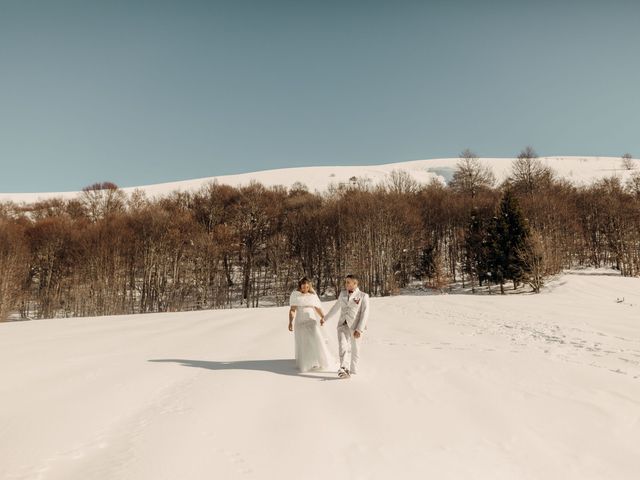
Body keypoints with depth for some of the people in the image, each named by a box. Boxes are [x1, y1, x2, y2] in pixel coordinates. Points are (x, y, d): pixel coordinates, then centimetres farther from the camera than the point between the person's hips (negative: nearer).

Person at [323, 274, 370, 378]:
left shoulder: (363, 296, -4)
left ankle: (352, 370, 27)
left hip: (355, 326, -3)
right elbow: (336, 306, 24)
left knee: (355, 349, 9)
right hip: (343, 324, 3)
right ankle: (344, 369, -26)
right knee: (342, 346, -16)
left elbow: (365, 314, -10)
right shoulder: (343, 293, 11)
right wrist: (326, 318, 32)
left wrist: (359, 329, -19)